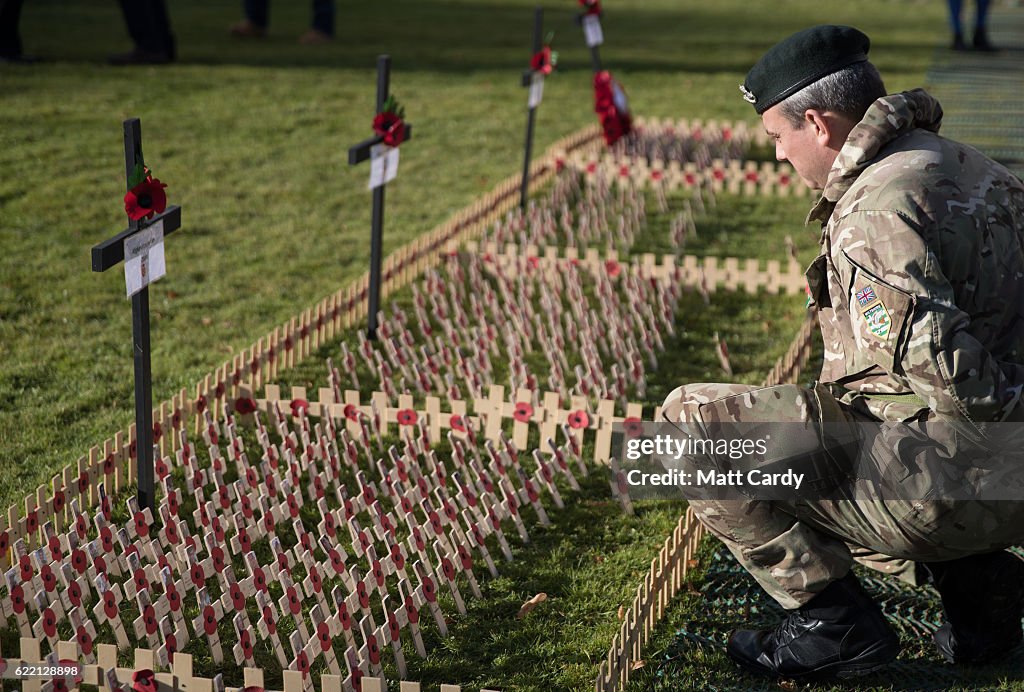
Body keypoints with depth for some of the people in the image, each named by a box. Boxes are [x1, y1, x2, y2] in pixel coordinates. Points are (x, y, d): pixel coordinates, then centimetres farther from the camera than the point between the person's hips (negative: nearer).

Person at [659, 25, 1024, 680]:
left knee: (691, 421, -4)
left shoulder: (880, 207, -17)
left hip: (951, 474, -9)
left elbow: (939, 360, -28)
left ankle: (833, 622, -1)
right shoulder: (968, 165, 13)